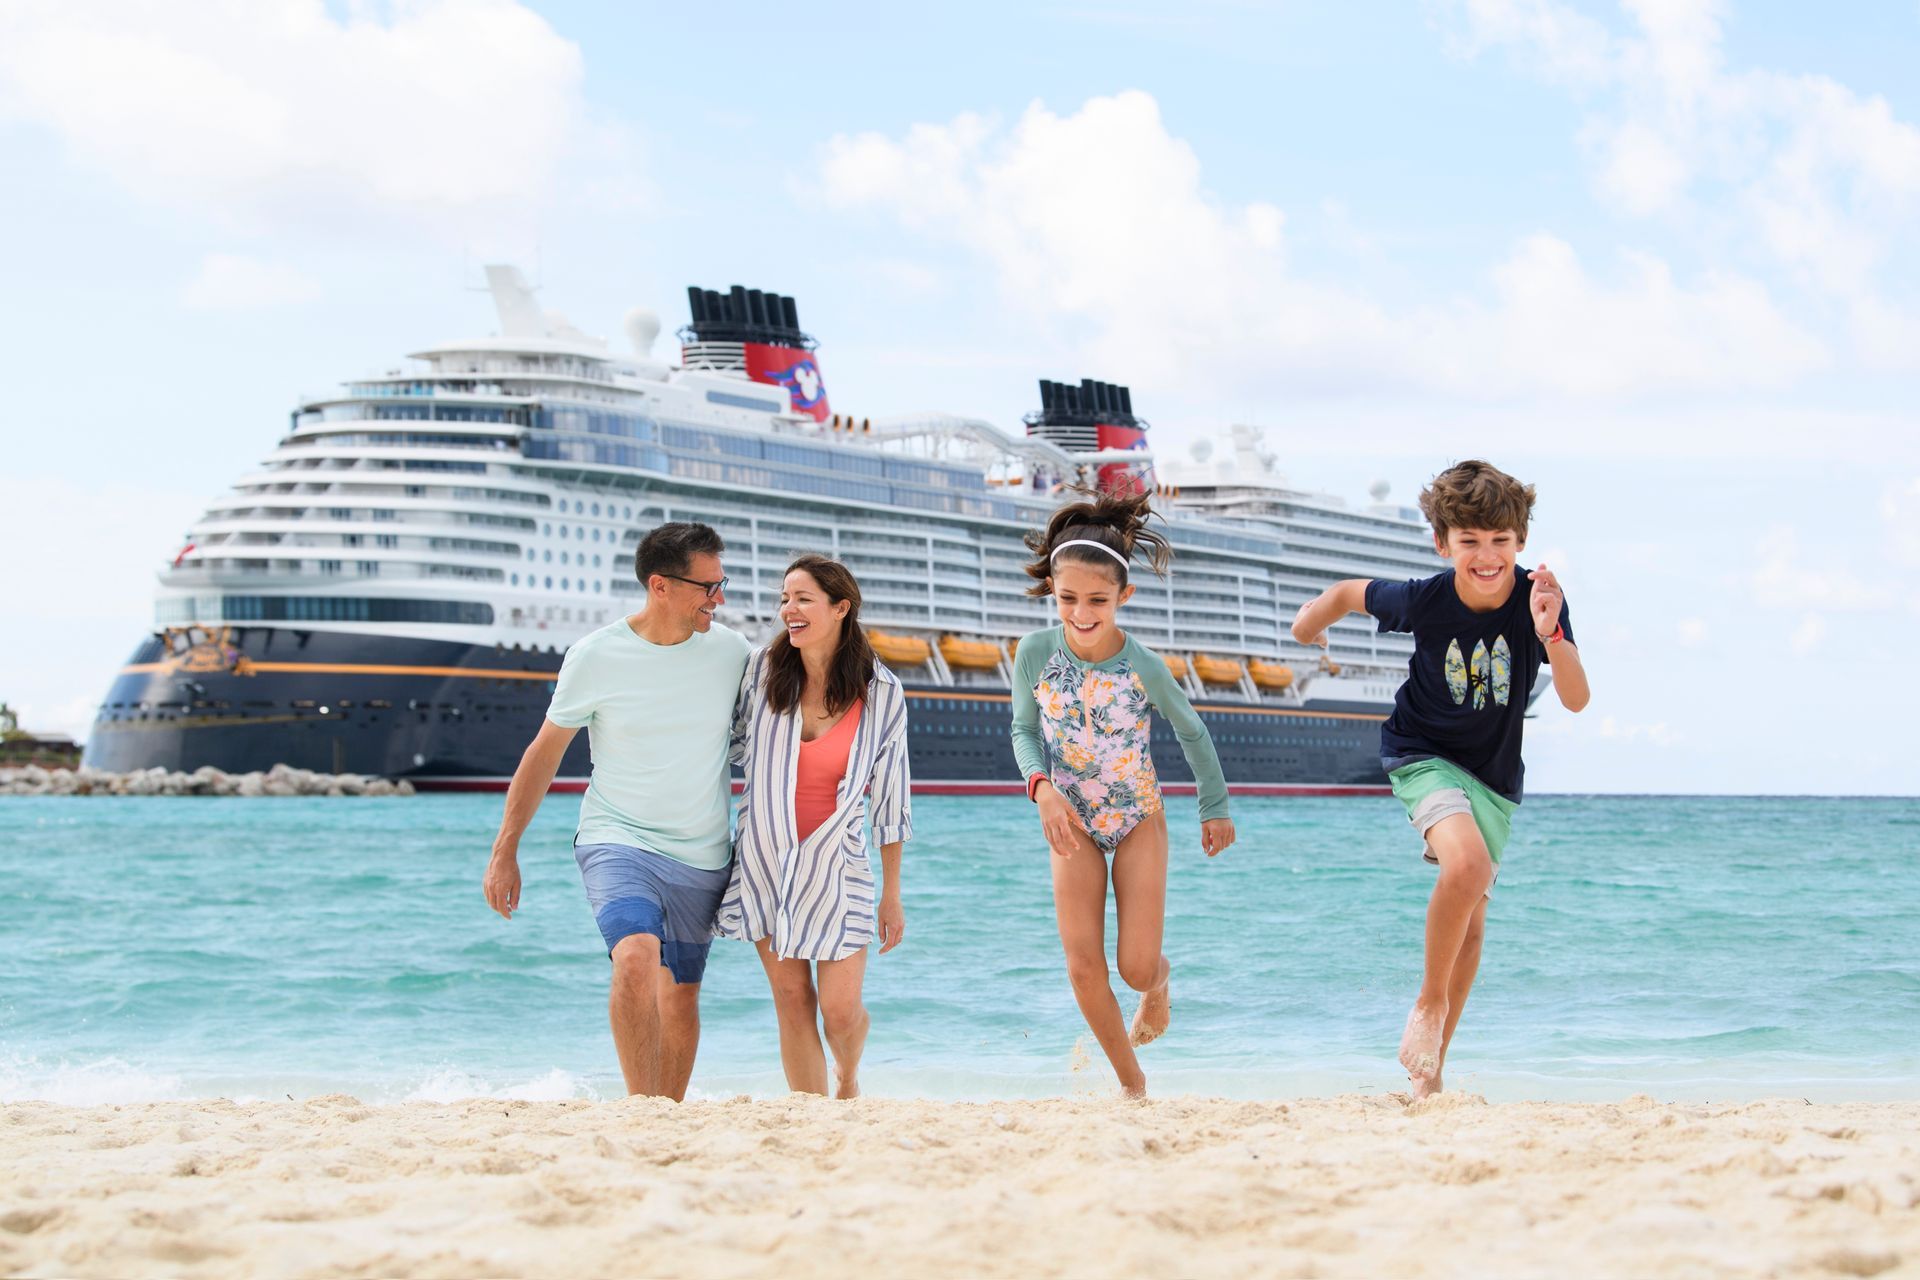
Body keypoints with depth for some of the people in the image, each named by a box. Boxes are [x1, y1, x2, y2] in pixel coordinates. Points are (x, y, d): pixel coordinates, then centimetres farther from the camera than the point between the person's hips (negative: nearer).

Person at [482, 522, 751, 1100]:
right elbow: (544, 753, 2)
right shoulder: (595, 657, -8)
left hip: (702, 858, 3)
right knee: (637, 958, -27)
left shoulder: (730, 651, -2)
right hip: (617, 841, -3)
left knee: (680, 999, 9)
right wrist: (504, 852, 3)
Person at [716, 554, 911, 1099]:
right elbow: (731, 747, 11)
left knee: (841, 1010, -3)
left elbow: (890, 798, 0)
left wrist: (892, 895, 1)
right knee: (792, 1000, 1)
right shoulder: (764, 669, -4)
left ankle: (848, 1079, 30)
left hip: (835, 864, -1)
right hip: (764, 859, 2)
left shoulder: (881, 694, -6)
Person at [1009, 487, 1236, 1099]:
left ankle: (1159, 984, 34)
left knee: (1136, 967, -6)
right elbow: (1024, 730, 0)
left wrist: (1215, 808, 7)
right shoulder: (1036, 654, -17)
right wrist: (1042, 788, -19)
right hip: (1072, 823, 2)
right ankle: (1132, 1081, 15)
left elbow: (1192, 734, -3)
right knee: (1083, 967, -6)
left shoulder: (1144, 666, -21)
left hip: (1139, 819, -1)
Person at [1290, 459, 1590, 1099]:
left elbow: (1576, 699, -25)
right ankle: (1429, 1001, -9)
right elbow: (1349, 592, -2)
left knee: (1470, 923, 8)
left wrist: (1551, 636, -40)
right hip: (1423, 755, -3)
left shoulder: (1539, 598, -19)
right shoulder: (1423, 600, -21)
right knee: (1466, 864, -30)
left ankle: (1431, 1067, 23)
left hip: (1494, 772, 3)